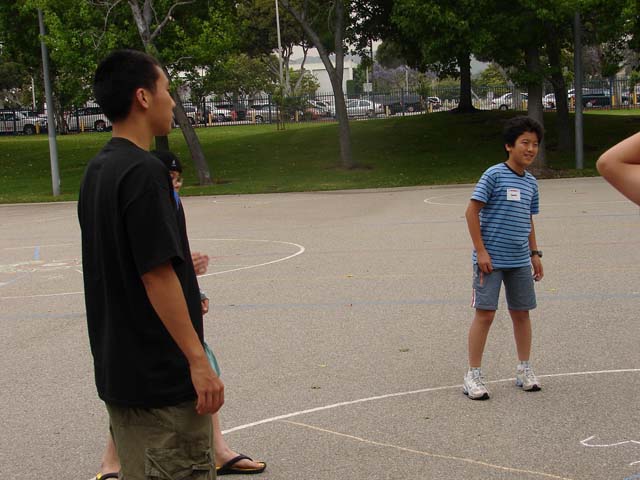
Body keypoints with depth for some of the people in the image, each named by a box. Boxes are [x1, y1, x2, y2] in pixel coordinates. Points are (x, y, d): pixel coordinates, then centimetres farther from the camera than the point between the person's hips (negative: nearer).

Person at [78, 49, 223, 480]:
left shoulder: (97, 170, 10)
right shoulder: (144, 171, -18)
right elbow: (156, 275, -22)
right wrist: (198, 360, -19)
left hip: (117, 369, 9)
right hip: (162, 375, -9)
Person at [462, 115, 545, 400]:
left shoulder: (531, 183, 10)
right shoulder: (494, 175, -10)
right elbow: (472, 211, -11)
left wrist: (535, 253, 16)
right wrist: (481, 250, -15)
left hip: (520, 261, 6)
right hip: (491, 260, -6)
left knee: (521, 312, 12)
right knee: (485, 313, -4)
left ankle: (524, 370, 26)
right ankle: (473, 375, 5)